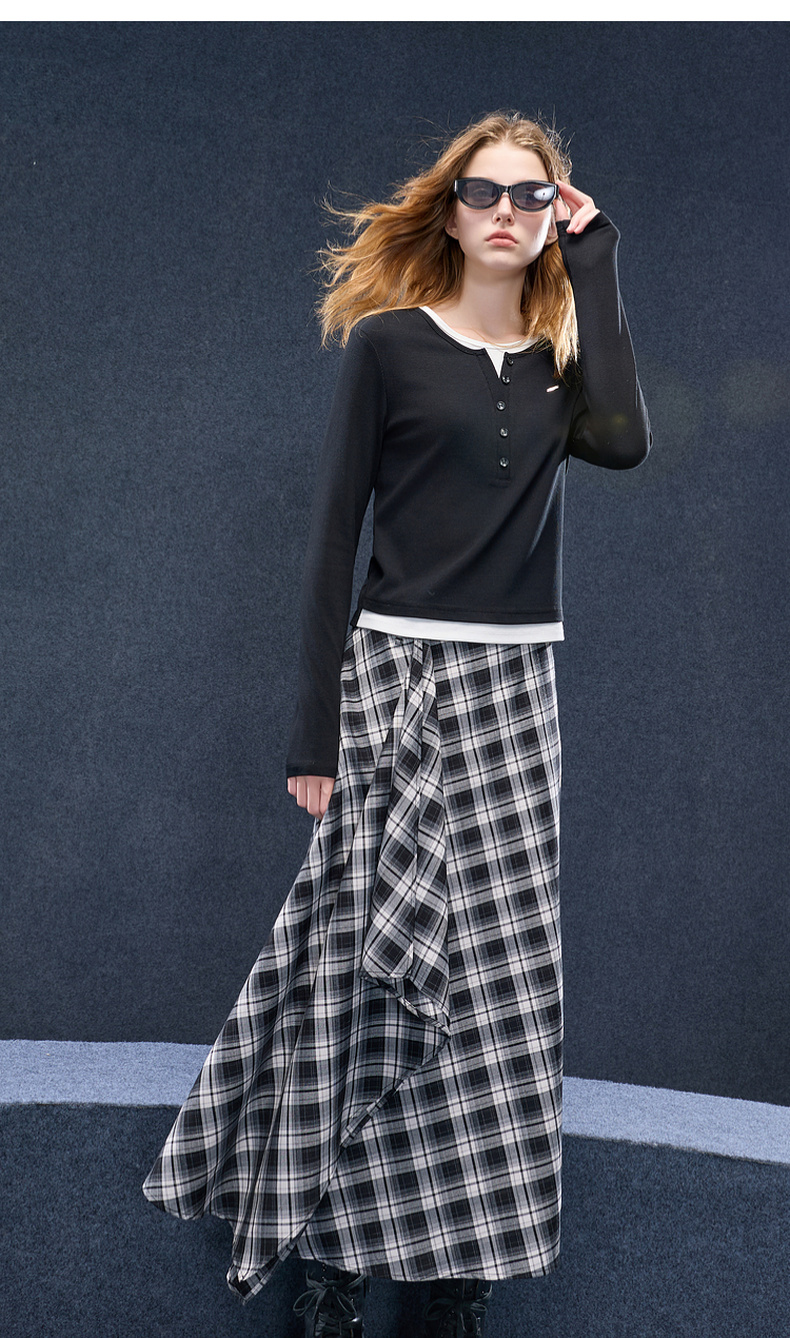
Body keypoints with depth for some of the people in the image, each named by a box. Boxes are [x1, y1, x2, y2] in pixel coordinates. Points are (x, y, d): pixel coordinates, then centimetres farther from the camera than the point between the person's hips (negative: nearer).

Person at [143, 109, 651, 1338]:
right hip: (402, 678, -4)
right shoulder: (389, 343, 0)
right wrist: (314, 729, -8)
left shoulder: (561, 361, 11)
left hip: (518, 687, 4)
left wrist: (592, 262, -3)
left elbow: (622, 441, -12)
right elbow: (334, 536, -3)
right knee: (386, 965, -4)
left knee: (498, 973, 5)